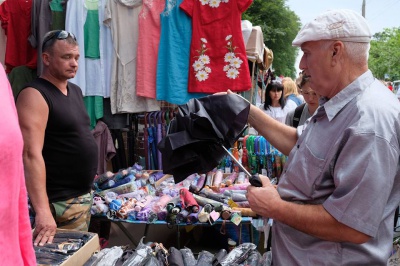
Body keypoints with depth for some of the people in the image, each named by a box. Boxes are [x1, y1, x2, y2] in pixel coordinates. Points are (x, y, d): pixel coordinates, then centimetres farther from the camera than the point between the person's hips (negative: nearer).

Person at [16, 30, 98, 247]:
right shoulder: (34, 96, -18)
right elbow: (31, 154, -27)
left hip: (84, 194, 9)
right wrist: (42, 210, -34)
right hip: (60, 202, -9)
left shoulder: (75, 91, 10)